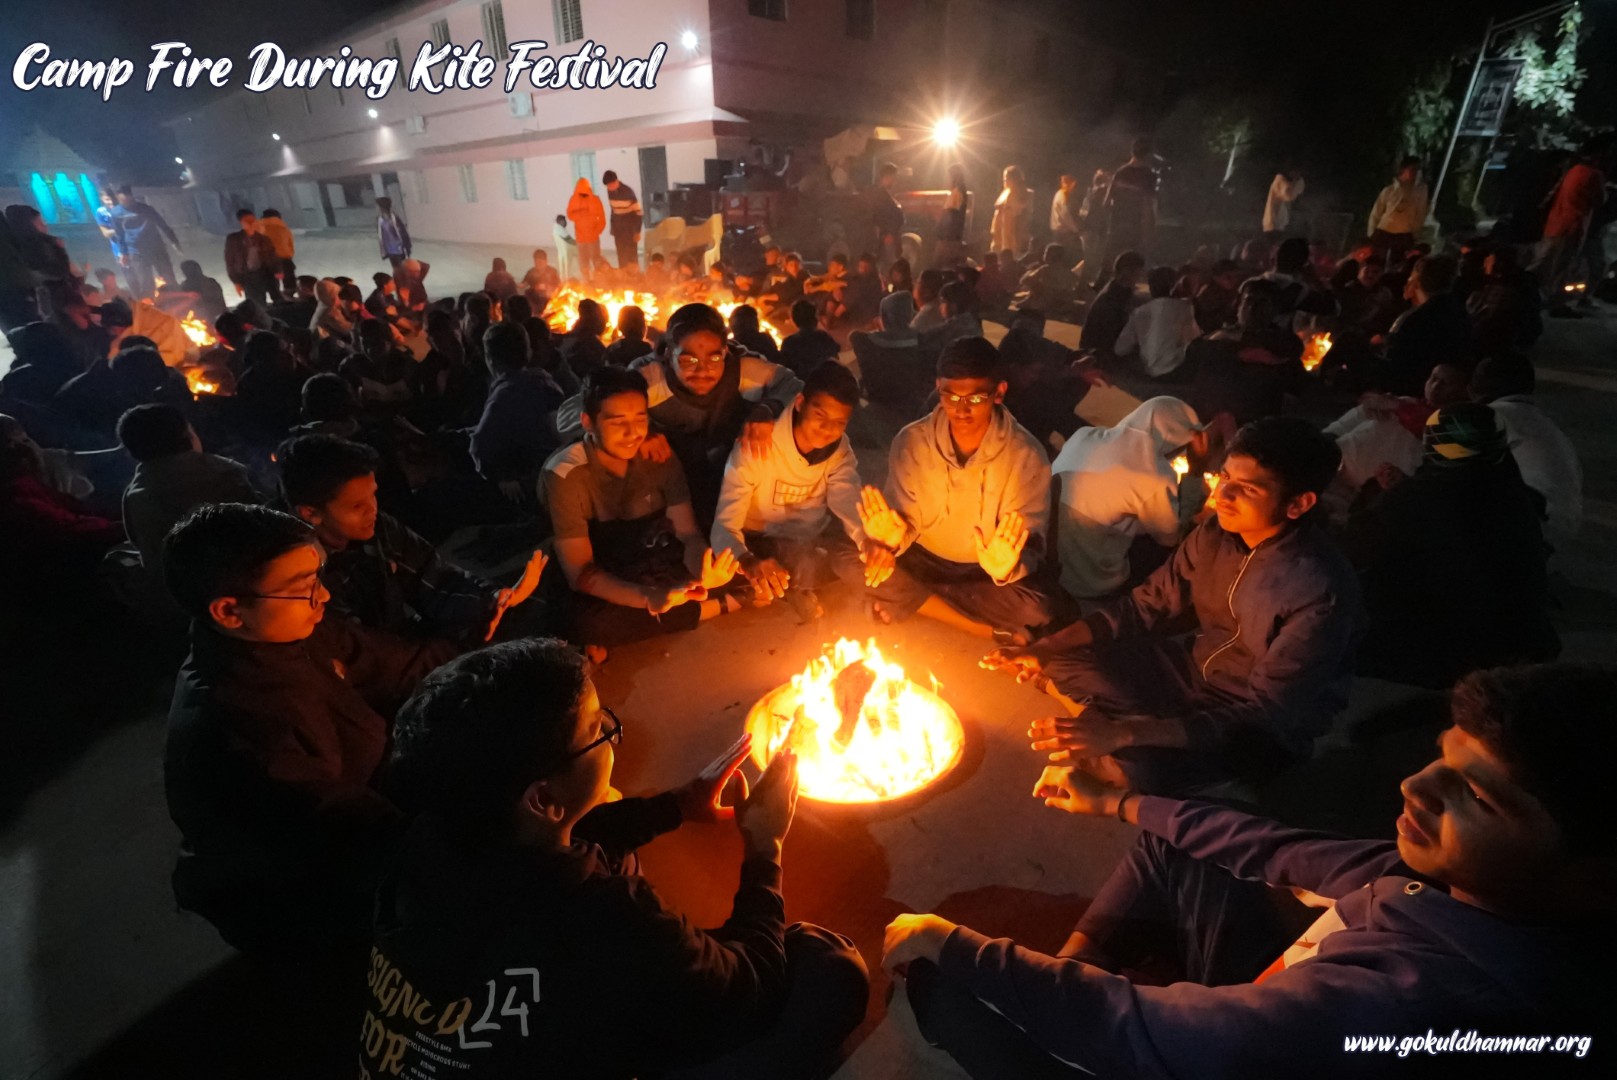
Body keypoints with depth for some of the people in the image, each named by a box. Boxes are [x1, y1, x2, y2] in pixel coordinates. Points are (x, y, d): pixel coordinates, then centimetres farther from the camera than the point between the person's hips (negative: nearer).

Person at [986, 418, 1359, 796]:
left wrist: (1121, 735, -37)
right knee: (1062, 661, -8)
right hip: (1196, 672, 6)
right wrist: (1047, 648, -11)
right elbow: (1148, 605, 0)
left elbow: (1264, 716, -30)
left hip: (1264, 732, -5)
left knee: (1132, 764, -31)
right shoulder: (1217, 533, -10)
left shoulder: (1321, 591, -29)